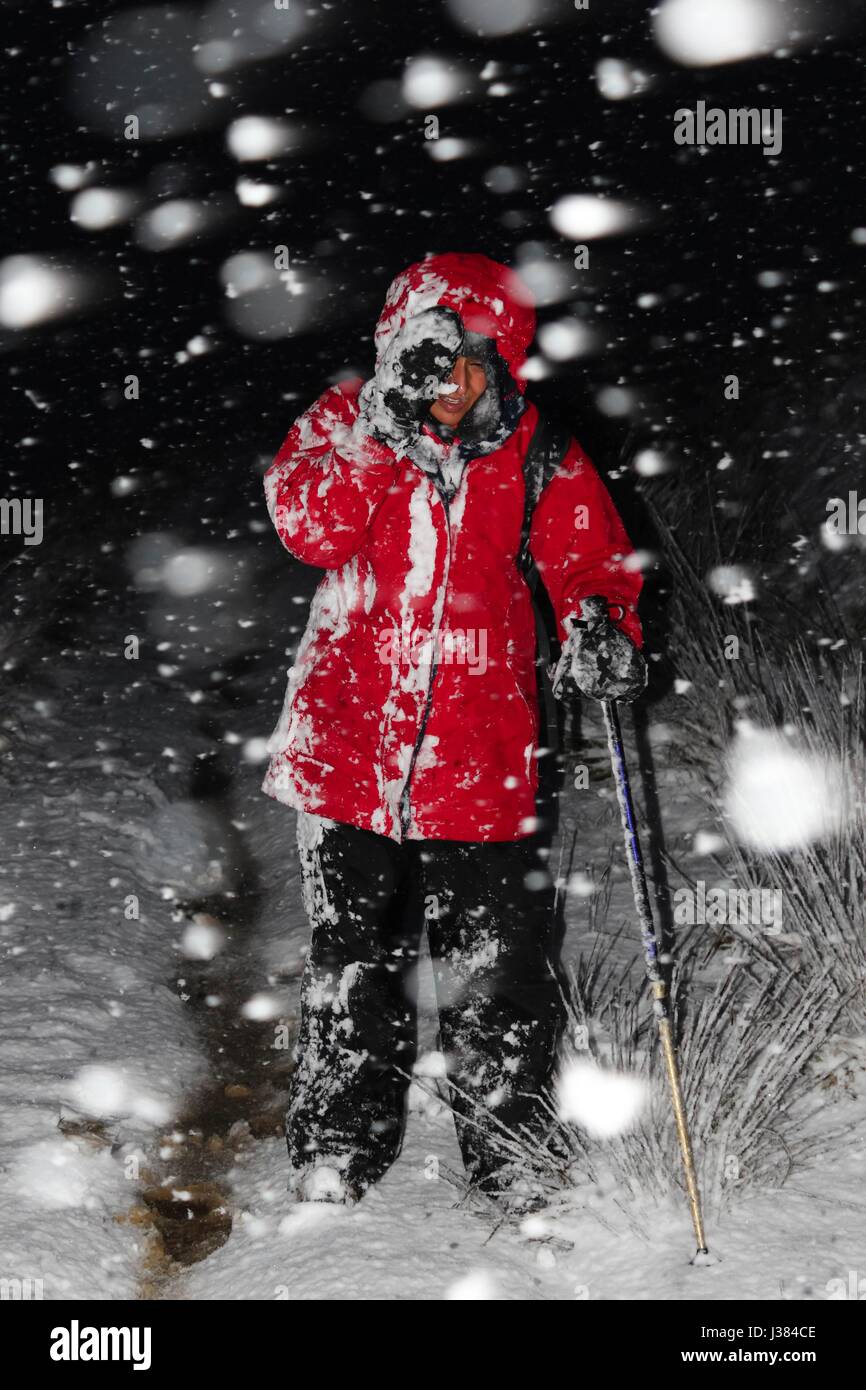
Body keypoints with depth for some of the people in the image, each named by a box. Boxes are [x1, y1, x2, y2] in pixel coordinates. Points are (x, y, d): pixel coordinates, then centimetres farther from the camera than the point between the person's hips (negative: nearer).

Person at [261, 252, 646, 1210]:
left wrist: (600, 630, -17)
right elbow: (313, 530, -14)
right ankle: (332, 1176, 31)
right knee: (349, 974, 14)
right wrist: (385, 426, -23)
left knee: (500, 988, 6)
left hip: (484, 763, 0)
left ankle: (512, 1180, 26)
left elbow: (591, 564, 5)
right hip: (349, 752, 1)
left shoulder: (539, 456, 1)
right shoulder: (345, 421, 1)